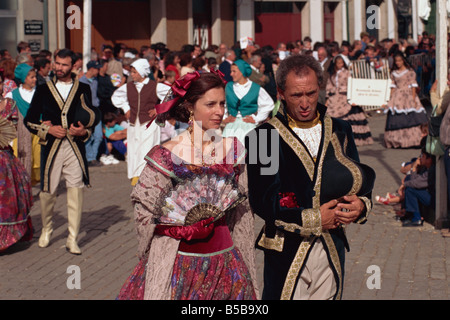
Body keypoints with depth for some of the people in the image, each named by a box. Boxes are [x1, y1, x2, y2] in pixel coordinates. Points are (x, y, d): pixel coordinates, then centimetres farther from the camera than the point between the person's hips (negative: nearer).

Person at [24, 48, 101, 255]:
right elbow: (29, 120, 7)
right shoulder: (43, 89, 7)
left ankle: (72, 239, 4)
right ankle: (46, 230, 28)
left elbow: (94, 117, 10)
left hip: (75, 147, 0)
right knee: (47, 191, 4)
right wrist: (48, 130, -8)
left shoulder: (83, 89, 8)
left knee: (75, 190, -3)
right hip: (51, 146, 0)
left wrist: (84, 131, -9)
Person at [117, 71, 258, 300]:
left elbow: (241, 207, 10)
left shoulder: (233, 149, 1)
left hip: (223, 262, 3)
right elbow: (143, 211, -6)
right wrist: (182, 229, -16)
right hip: (179, 264, -3)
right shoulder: (168, 155, -11)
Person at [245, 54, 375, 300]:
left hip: (332, 249, 4)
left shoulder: (339, 131, 9)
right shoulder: (263, 137, -6)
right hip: (286, 251, -4)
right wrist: (314, 219, -13)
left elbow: (361, 180, 14)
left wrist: (361, 205, -9)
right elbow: (261, 201, -11)